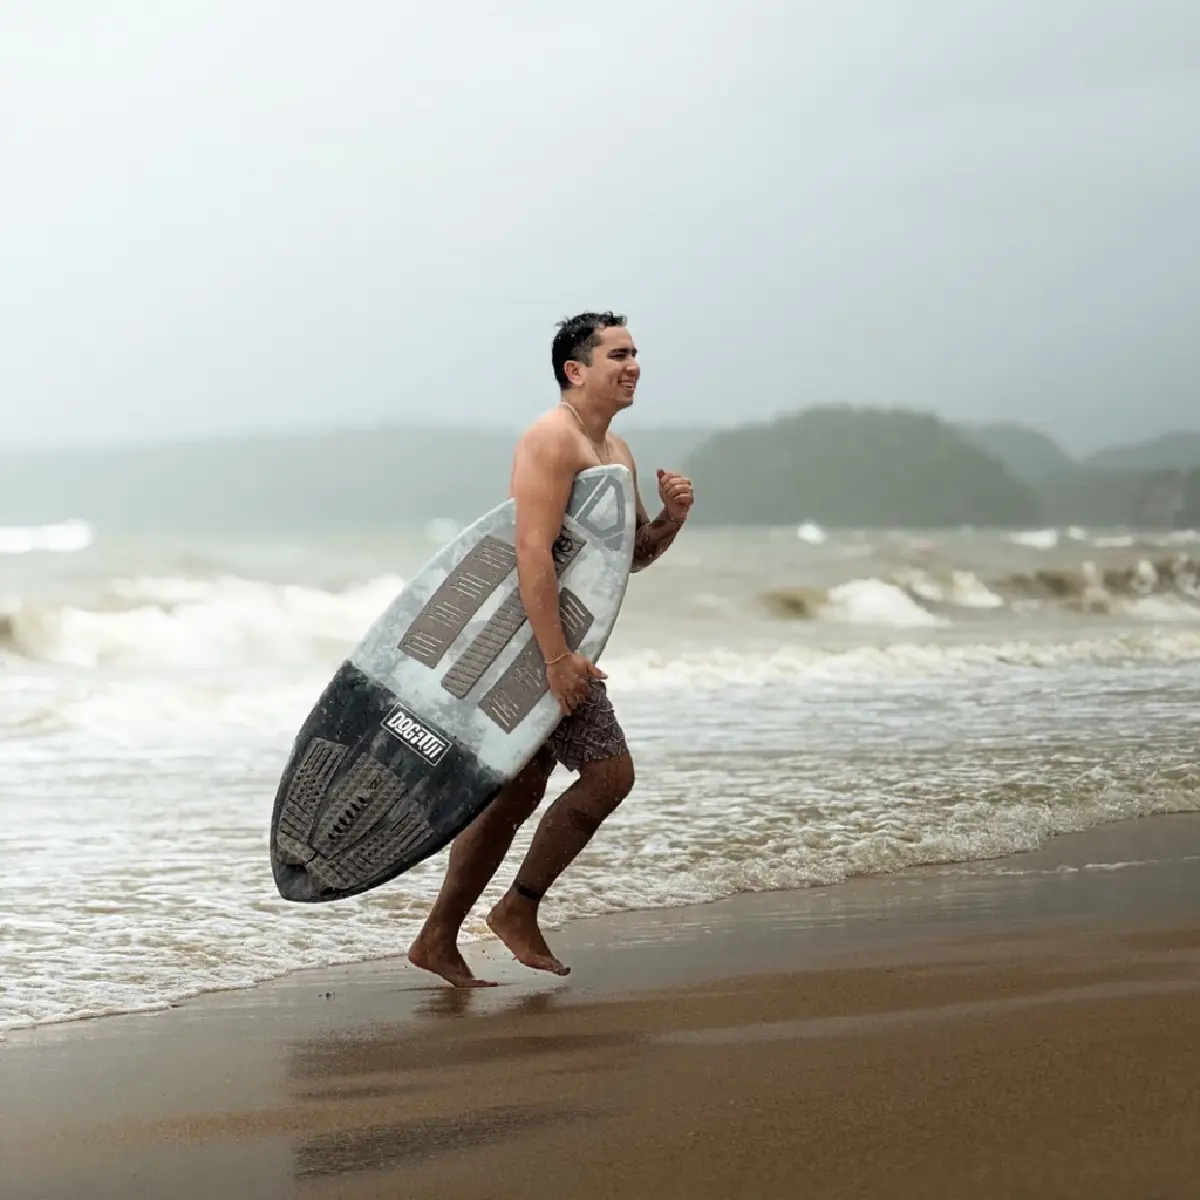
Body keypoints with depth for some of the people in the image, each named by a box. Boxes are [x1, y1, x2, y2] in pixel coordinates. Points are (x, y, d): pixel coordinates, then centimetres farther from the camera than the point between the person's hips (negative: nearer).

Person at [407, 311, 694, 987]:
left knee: (518, 793, 12)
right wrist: (559, 658, -31)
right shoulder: (553, 440, -15)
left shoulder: (617, 451, 16)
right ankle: (519, 909, 3)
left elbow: (633, 554, 24)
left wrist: (670, 519, 2)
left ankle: (438, 939, 18)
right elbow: (534, 552, -25)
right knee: (610, 772, -10)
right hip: (537, 636, -10)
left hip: (552, 641, 10)